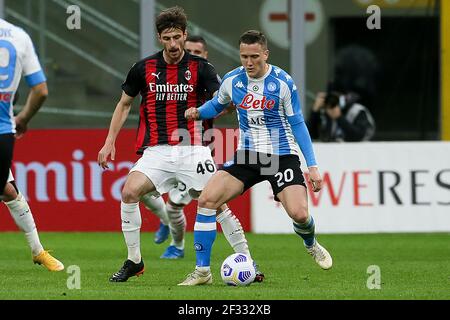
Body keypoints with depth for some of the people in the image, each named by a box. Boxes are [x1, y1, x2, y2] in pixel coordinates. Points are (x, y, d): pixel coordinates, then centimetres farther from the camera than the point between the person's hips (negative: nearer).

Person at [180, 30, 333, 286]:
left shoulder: (283, 83, -12)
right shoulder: (232, 80, -2)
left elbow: (298, 125, -5)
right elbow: (217, 105, 19)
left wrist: (313, 166, -8)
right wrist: (198, 112, -4)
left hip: (282, 156, -3)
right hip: (248, 156, 3)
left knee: (299, 214, -20)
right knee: (207, 199, -15)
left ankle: (311, 245, 20)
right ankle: (202, 271, -7)